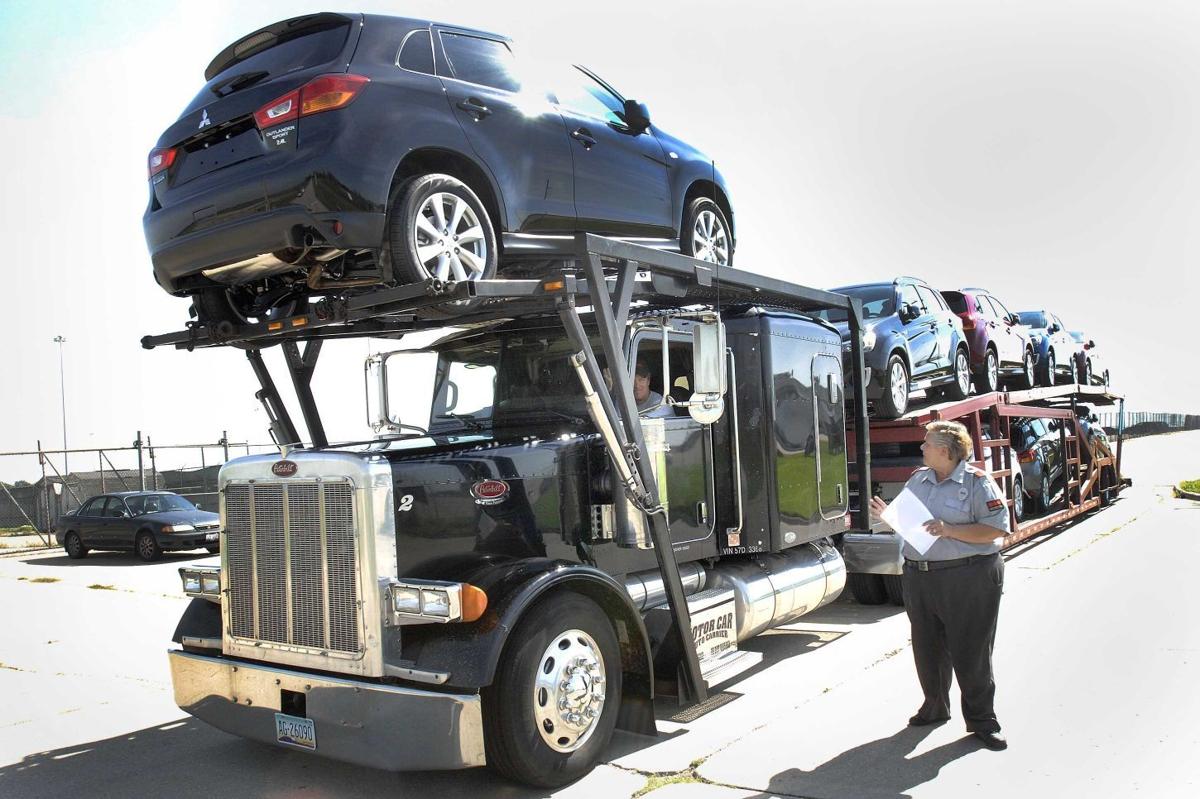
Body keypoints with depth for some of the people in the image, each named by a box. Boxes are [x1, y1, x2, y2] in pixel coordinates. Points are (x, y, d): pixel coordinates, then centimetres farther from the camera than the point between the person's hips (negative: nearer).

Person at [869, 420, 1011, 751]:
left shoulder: (977, 482, -7)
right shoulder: (918, 479, 13)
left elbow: (996, 529, -13)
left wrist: (950, 531, -20)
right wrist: (888, 515, 2)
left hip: (968, 578, -6)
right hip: (919, 576, 6)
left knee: (971, 652, 2)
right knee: (928, 649, 15)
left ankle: (981, 720, 15)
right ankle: (935, 707, 33)